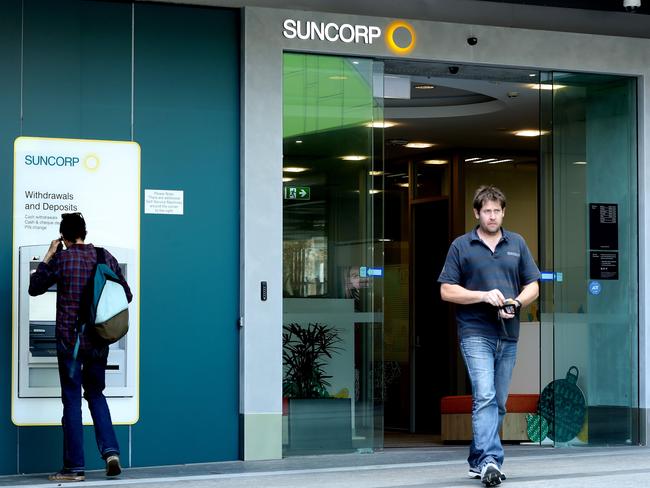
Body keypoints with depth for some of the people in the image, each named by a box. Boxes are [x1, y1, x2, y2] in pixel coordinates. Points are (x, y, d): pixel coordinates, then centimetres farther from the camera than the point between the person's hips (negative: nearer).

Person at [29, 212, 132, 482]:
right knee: (96, 394, 18)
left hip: (70, 339, -3)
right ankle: (110, 451, 1)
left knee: (72, 399, 2)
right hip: (99, 340, 3)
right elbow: (126, 295, 9)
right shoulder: (106, 257, 2)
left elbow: (34, 288, 5)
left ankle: (75, 467, 3)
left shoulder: (61, 259, -8)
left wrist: (48, 255, 10)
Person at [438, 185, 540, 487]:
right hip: (476, 333, -4)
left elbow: (533, 287, 11)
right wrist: (484, 295, -14)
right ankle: (490, 461, -27)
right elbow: (446, 291, -2)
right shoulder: (461, 246, 2)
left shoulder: (517, 244, 12)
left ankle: (477, 459, 19)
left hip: (508, 334, 4)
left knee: (499, 402, 8)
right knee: (485, 397, -19)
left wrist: (516, 303, -9)